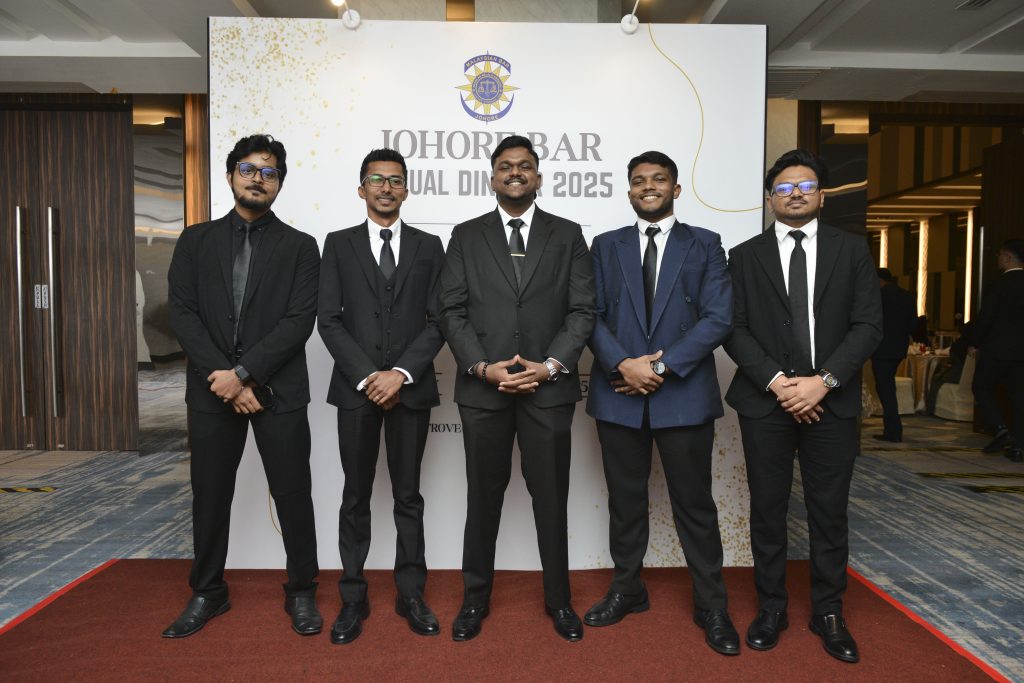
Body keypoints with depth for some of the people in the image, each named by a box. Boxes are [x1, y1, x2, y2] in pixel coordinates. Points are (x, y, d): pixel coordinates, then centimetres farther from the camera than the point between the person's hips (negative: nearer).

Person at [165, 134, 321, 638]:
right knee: (209, 496, 12)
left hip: (277, 390, -2)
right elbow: (181, 314, 0)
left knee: (292, 493, 4)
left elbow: (300, 321, -7)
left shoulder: (300, 246, 4)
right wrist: (224, 378, -11)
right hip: (211, 390, 2)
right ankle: (207, 593, 30)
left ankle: (301, 592, 21)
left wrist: (243, 372, -15)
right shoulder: (195, 241, 10)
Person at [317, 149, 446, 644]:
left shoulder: (428, 246, 7)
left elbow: (437, 320, 0)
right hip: (356, 386, 0)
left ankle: (411, 594, 21)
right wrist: (367, 376, -11)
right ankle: (353, 598, 21)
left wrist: (402, 373, -12)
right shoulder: (338, 245, 7)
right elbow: (329, 320, 0)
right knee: (356, 497, 8)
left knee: (408, 495, 9)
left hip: (411, 387, 0)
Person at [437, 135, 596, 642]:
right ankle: (475, 598, 28)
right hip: (482, 388, 1)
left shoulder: (567, 235, 7)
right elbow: (452, 311, 2)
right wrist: (482, 367, -10)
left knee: (551, 496, 9)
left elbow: (582, 310, 1)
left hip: (549, 387, 0)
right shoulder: (466, 236, 8)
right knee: (484, 496, 11)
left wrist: (550, 366, -11)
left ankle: (558, 599, 27)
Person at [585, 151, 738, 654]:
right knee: (625, 500, 13)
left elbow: (718, 317, -5)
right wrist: (622, 364, -14)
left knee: (694, 504, 6)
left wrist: (663, 368, -14)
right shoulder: (605, 246, 10)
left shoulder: (704, 245, 5)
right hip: (618, 392, 2)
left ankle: (711, 606, 22)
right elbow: (592, 315, 2)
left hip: (683, 393, -1)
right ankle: (626, 590, 30)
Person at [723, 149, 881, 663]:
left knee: (829, 513, 8)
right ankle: (771, 608, 23)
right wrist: (777, 382, -13)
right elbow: (734, 330, -1)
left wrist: (823, 380, -13)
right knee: (767, 511, 7)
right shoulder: (745, 256, 7)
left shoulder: (852, 250, 8)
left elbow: (868, 325, -1)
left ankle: (828, 613, 25)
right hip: (765, 402, 0)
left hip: (831, 402, 1)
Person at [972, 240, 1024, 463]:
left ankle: (1000, 428, -5)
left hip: (998, 348, -5)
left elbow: (986, 316, -12)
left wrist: (977, 342, 1)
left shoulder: (1000, 283, -11)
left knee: (982, 387, 11)